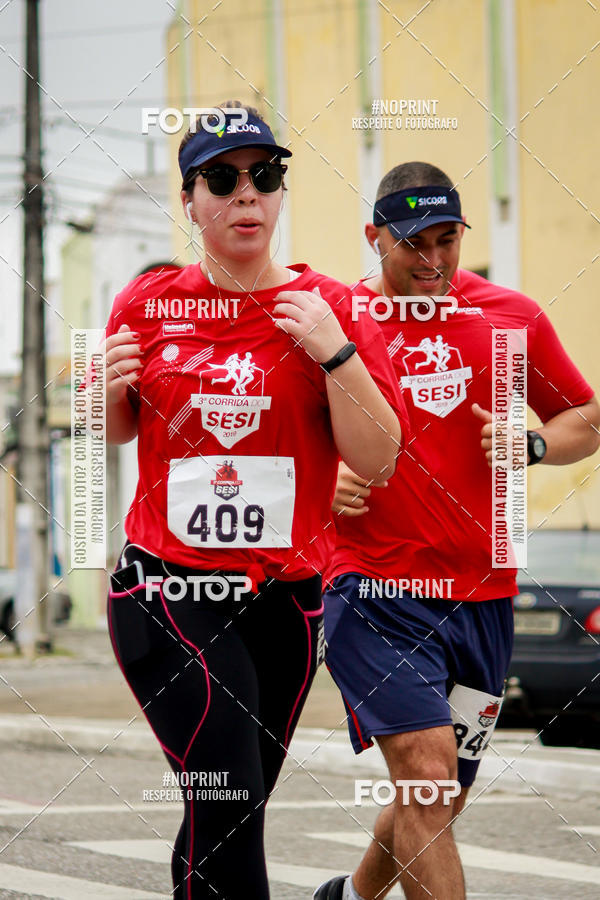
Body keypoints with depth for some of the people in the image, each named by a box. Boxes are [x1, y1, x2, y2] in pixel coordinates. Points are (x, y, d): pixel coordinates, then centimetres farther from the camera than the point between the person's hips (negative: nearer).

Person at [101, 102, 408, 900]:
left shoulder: (331, 309, 1)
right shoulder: (147, 305, 4)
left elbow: (378, 460, -4)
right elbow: (118, 432, 20)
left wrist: (334, 351, -16)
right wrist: (112, 390, -2)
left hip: (283, 595, 1)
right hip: (168, 588, -1)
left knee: (232, 812, 9)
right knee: (227, 803, -16)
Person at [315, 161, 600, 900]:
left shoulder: (513, 318, 6)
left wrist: (532, 444, -6)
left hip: (481, 595, 4)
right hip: (375, 589, -3)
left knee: (438, 801, 12)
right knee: (425, 773, -19)